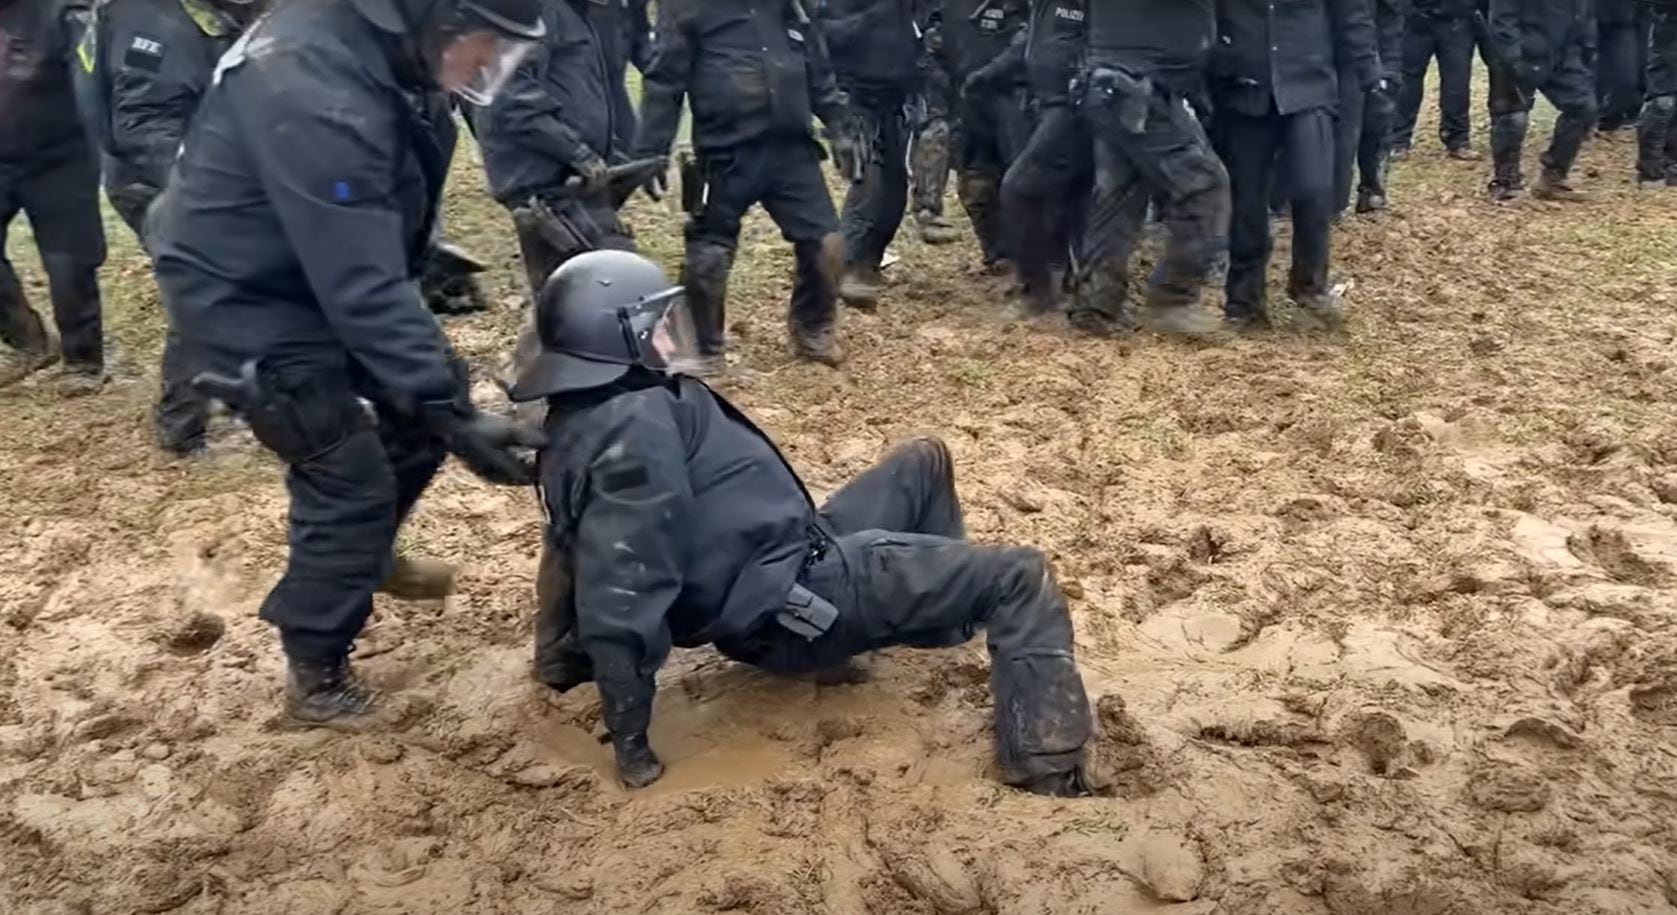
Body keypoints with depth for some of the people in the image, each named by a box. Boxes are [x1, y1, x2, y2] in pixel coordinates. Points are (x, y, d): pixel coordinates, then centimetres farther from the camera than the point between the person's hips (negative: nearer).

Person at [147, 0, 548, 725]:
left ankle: (365, 556, 37)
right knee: (348, 476, -6)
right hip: (245, 294, -9)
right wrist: (454, 417, -35)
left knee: (420, 401, 13)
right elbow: (362, 288, -36)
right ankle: (316, 673, 14)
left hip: (323, 267, 9)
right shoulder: (316, 95, -36)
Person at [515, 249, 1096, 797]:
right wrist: (630, 737, -23)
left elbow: (582, 557, 18)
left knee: (924, 462, 24)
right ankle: (1049, 776, -13)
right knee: (1019, 579, -10)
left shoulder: (580, 422, 6)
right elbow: (624, 590, -29)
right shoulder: (636, 426, -25)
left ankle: (954, 616, 43)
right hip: (789, 603, -11)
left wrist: (560, 661, 30)